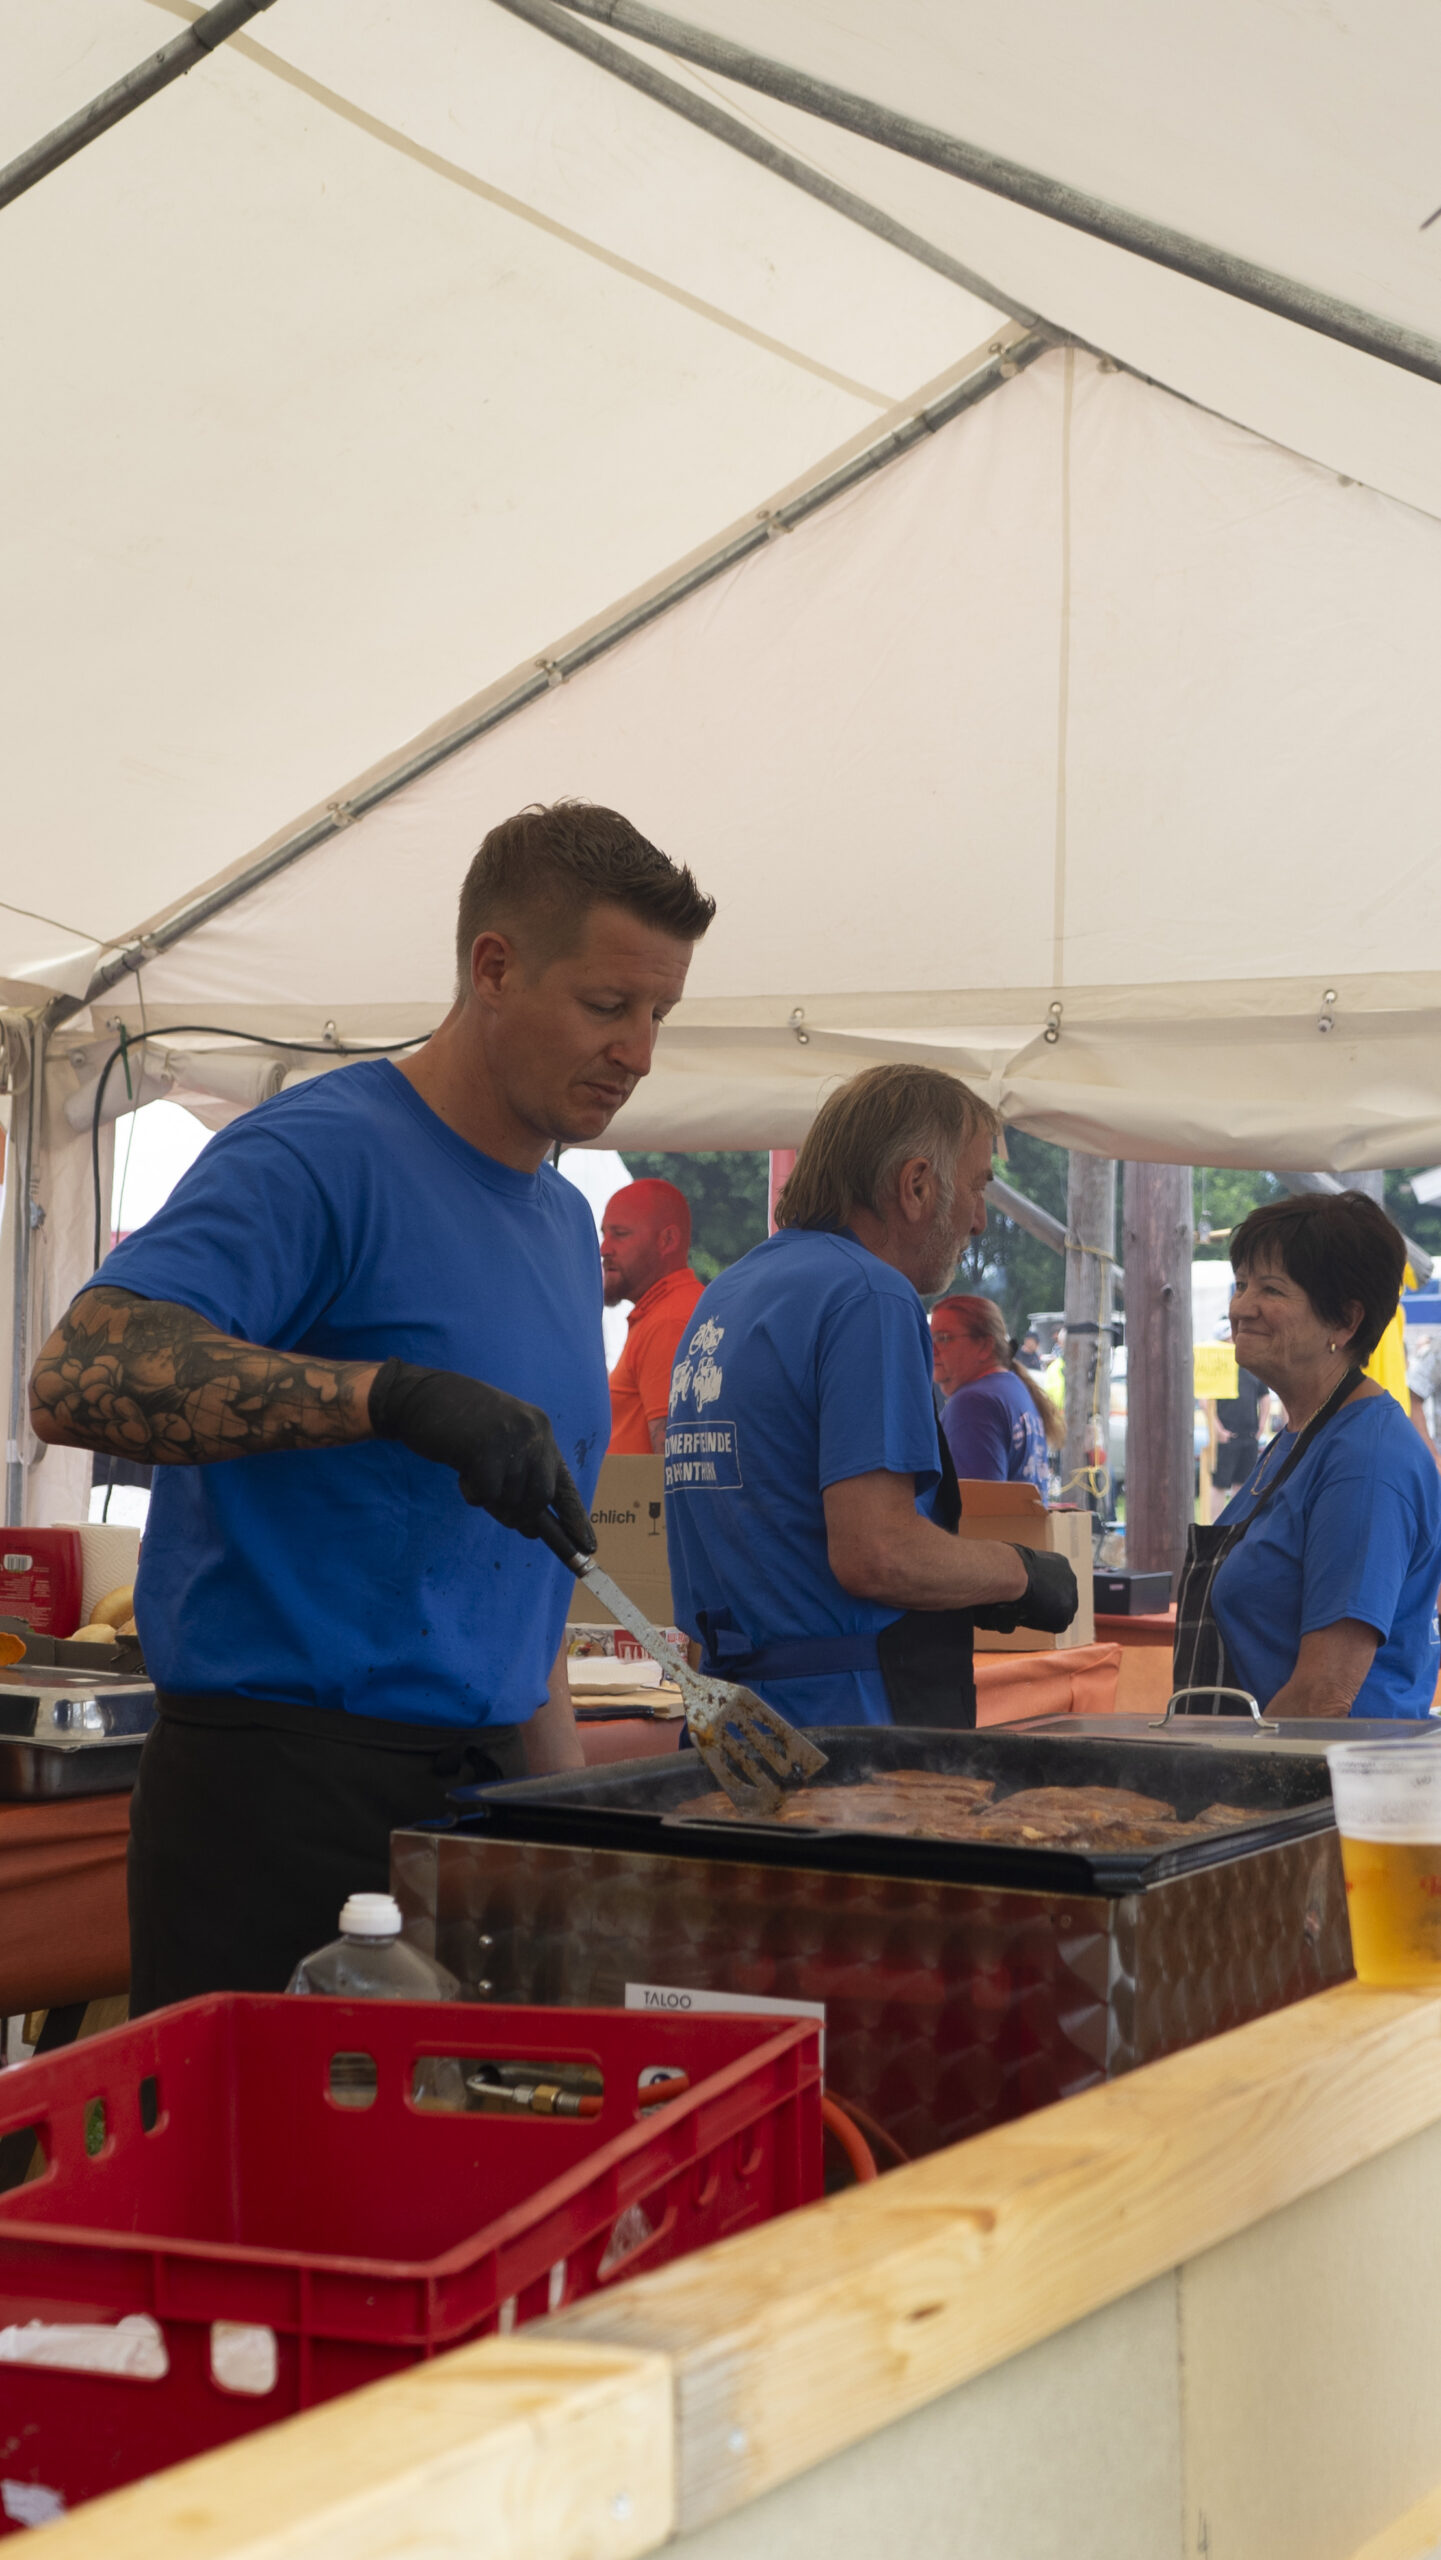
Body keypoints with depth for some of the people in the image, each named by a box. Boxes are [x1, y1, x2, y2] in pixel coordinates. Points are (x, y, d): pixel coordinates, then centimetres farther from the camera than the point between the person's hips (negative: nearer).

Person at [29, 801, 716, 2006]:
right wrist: (393, 1394, -34)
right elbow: (80, 1376, -26)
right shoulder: (321, 1158, -11)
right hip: (284, 1800, -7)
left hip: (482, 1784, 8)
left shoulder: (567, 1223, 16)